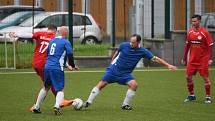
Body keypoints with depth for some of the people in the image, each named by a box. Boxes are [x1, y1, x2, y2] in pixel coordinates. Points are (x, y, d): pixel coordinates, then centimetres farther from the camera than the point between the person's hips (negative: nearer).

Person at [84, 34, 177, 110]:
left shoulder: (142, 51, -10)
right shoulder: (124, 45, -9)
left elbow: (155, 59, -11)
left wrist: (168, 65, -16)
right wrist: (112, 62, 21)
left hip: (125, 74, 1)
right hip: (114, 69, -1)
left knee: (134, 84, -23)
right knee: (101, 84, -9)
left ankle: (125, 105, -9)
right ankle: (88, 102, 0)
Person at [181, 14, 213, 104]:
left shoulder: (205, 32, -10)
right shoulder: (190, 32, 4)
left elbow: (210, 46, -9)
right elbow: (187, 45, 13)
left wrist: (210, 59, -16)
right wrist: (184, 58, 13)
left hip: (203, 60, -5)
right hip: (192, 59, 5)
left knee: (205, 78, -3)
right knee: (188, 77, 3)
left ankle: (208, 97, 8)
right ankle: (191, 95, 19)